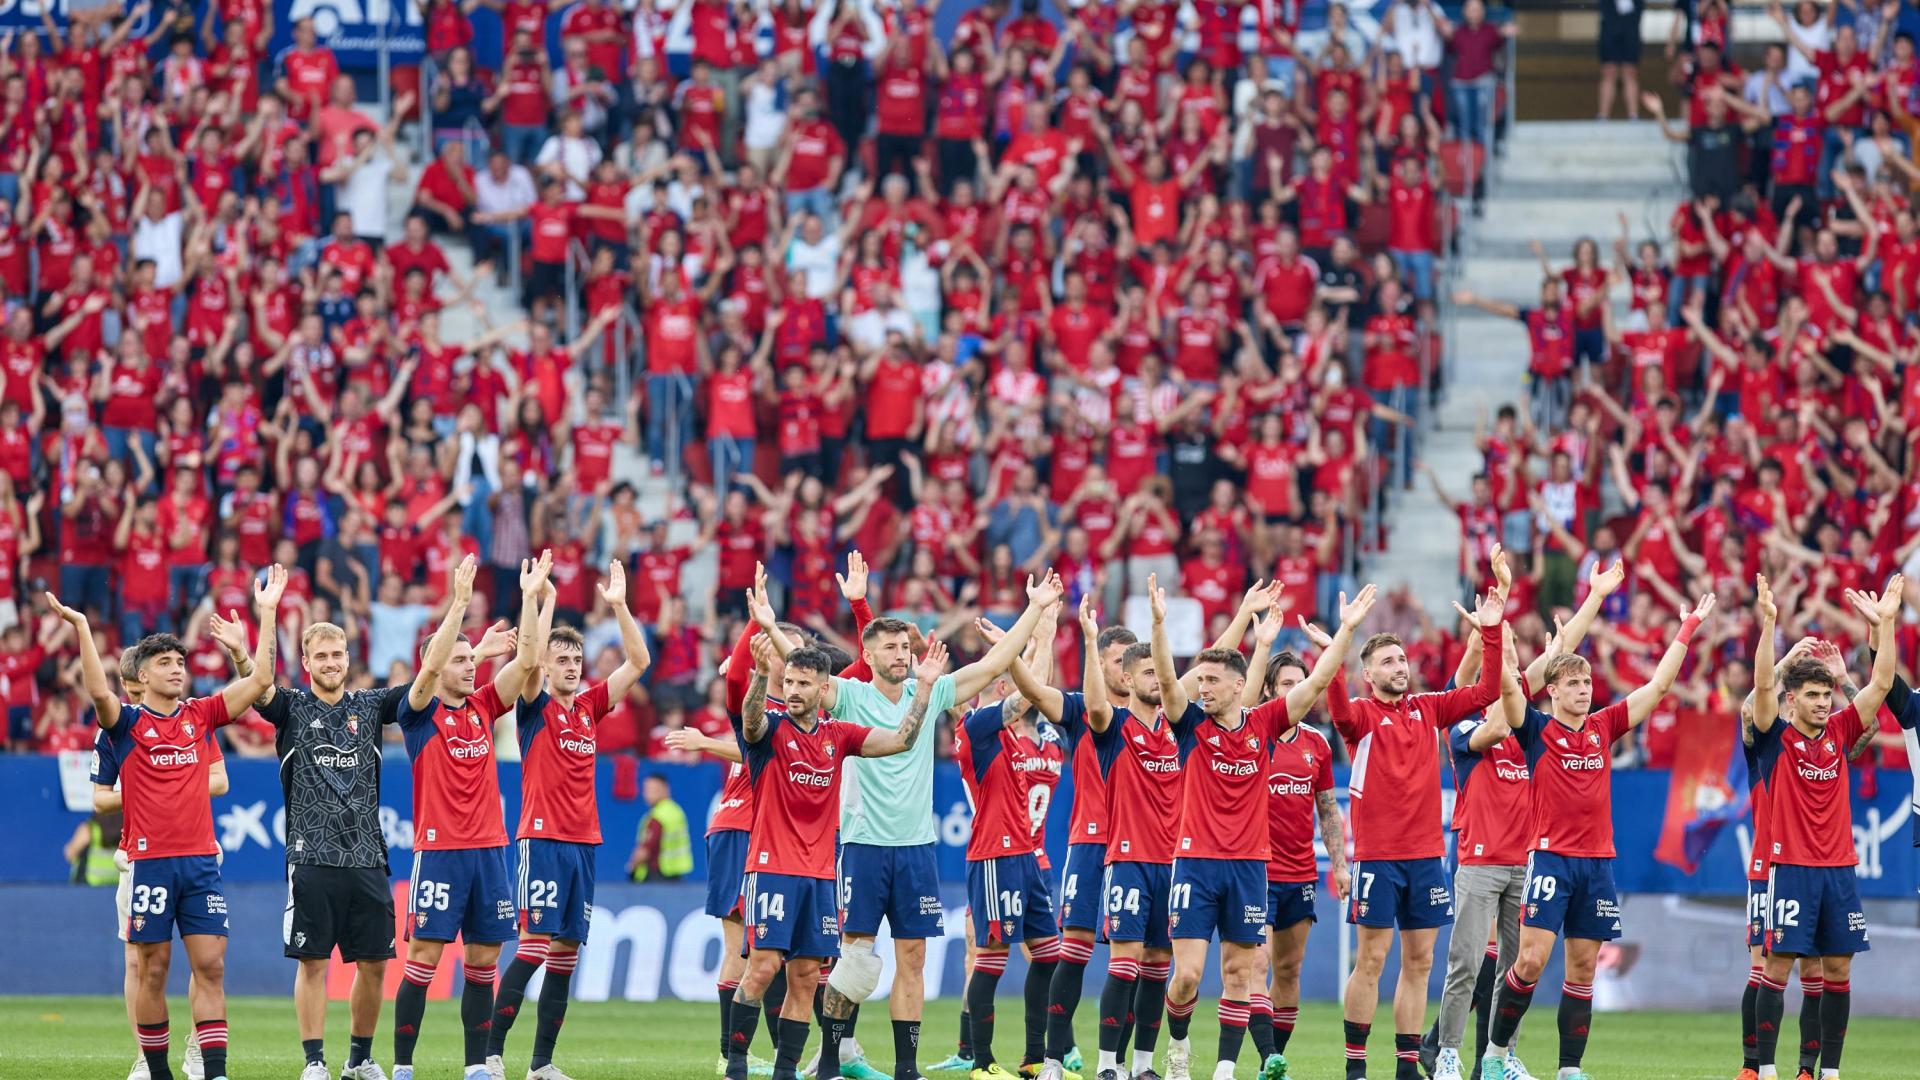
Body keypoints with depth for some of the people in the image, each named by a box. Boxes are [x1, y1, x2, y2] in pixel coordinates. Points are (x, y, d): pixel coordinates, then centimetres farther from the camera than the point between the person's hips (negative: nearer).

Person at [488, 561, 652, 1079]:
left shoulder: (589, 706, 13)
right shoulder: (535, 707, -1)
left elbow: (638, 662, 11)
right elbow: (529, 659, -19)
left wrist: (619, 606, 1)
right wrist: (546, 601, -21)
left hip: (584, 842, 6)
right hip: (543, 838, -6)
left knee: (567, 951, 5)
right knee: (534, 946, -13)